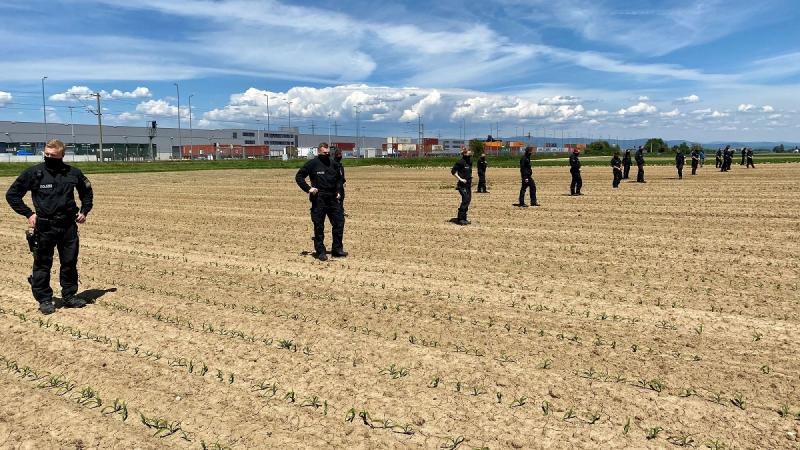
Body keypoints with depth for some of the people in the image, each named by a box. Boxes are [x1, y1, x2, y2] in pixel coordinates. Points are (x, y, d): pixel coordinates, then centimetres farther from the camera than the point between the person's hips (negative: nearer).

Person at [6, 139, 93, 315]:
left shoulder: (73, 173, 2)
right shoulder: (33, 173, -4)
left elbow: (87, 192, 21)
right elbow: (12, 195, 4)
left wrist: (84, 210, 9)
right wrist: (28, 213, -4)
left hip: (69, 226, 2)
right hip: (44, 227, -2)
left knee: (70, 262, 9)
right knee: (42, 264, 5)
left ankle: (69, 296, 22)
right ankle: (44, 299, 16)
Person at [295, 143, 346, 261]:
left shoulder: (334, 164, 10)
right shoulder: (312, 164, -4)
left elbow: (340, 179, 24)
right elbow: (299, 177, -2)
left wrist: (338, 191, 12)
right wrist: (308, 188, -12)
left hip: (333, 198, 5)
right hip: (318, 200, -5)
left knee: (339, 222, 3)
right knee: (319, 226, 2)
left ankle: (337, 249, 15)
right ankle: (320, 251, 11)